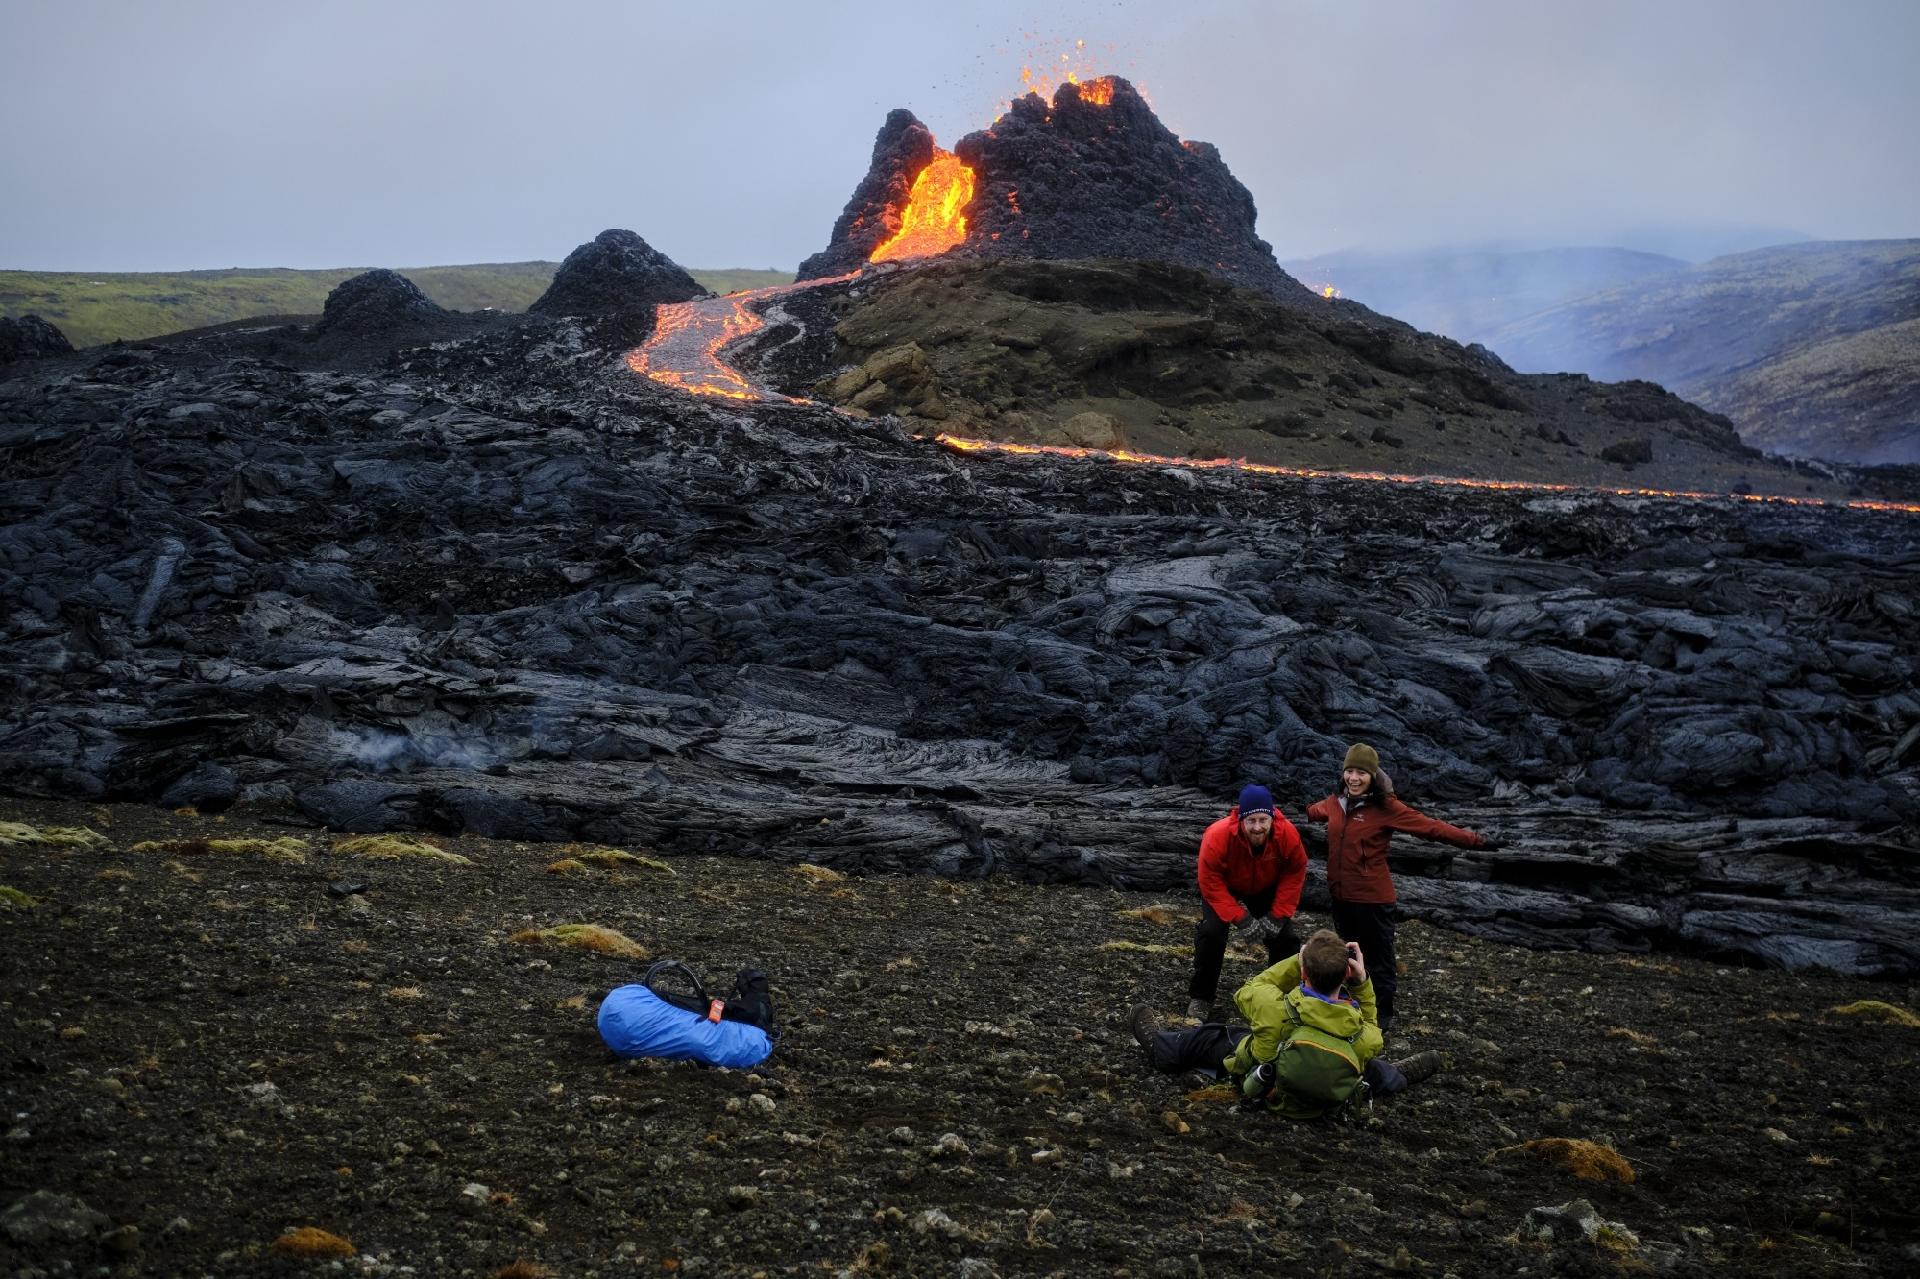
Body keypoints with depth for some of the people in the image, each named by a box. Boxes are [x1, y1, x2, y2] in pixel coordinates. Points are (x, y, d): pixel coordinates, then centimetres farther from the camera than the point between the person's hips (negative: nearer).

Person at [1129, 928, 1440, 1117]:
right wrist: (1362, 982, -19)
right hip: (1327, 1105, 0)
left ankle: (1159, 1044, 53)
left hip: (1266, 1093, 0)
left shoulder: (1276, 1009, -40)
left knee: (1211, 1035, 27)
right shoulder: (1366, 1040, -34)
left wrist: (1300, 960, -16)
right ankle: (1395, 1076, 60)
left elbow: (1246, 992, -15)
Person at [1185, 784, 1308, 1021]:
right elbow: (1211, 882, -32)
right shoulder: (1218, 836, -40)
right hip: (1224, 887, -3)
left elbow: (1295, 874, -17)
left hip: (1267, 889, 3)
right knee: (1212, 932, -21)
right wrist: (1241, 919, -34)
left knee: (1284, 935, -4)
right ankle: (1200, 997, -4)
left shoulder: (1287, 834, -32)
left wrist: (1277, 915, -22)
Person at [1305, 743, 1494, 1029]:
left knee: (1378, 957, 9)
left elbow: (1430, 827, -19)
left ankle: (1382, 1014, 26)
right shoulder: (1336, 802, 1)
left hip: (1373, 898, -6)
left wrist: (1475, 841, -24)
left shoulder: (1385, 808, -17)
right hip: (1341, 895, 6)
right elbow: (1312, 812, 25)